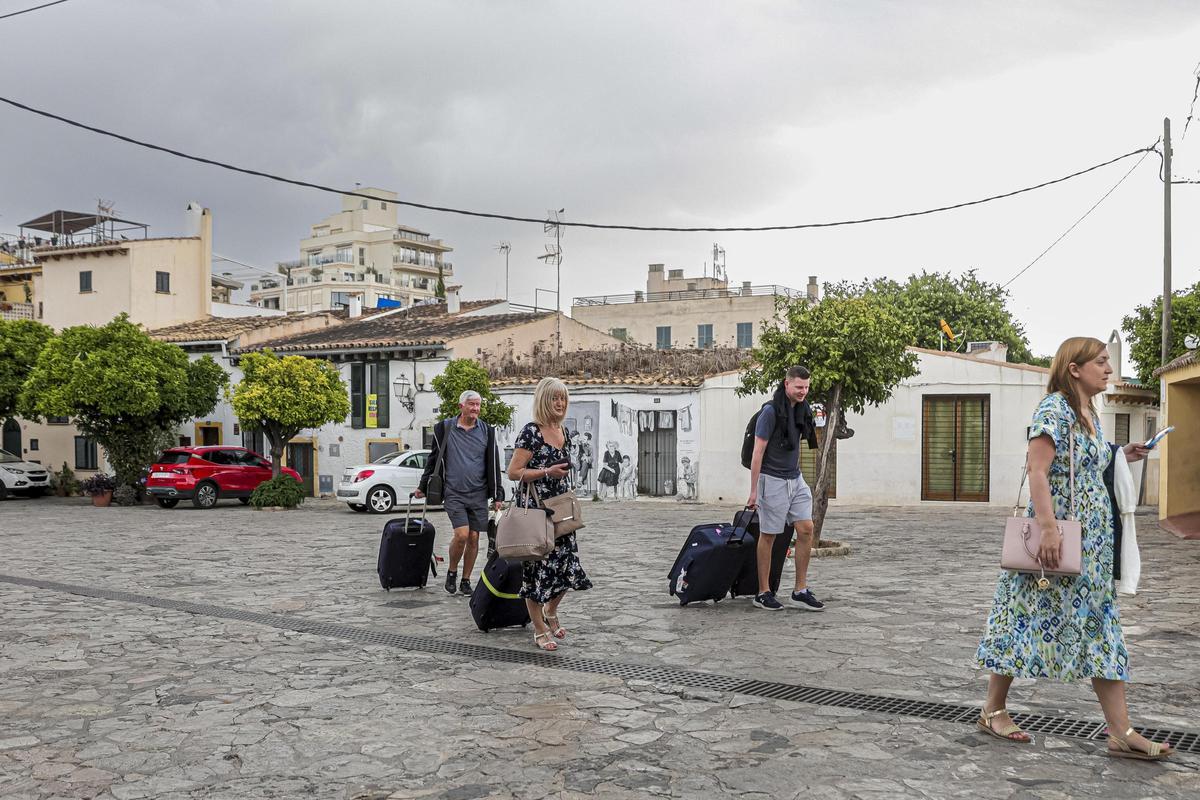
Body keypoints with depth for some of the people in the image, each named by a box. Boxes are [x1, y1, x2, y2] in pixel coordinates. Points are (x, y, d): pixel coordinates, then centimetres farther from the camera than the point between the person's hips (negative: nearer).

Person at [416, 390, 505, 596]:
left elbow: (493, 464, 8)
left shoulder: (486, 431, 5)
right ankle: (451, 571, 9)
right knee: (462, 534, -15)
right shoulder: (445, 428, 1)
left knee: (473, 538, 3)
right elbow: (433, 459, 11)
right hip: (453, 492, -2)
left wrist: (497, 495, 5)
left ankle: (466, 580, 18)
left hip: (478, 494, 2)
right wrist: (423, 486, 14)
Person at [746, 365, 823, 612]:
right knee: (768, 536, 1)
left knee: (806, 529, 0)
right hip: (772, 480, -7)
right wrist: (753, 490, -15)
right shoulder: (771, 411, -14)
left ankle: (801, 592, 7)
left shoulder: (802, 410, 8)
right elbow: (758, 452, -15)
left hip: (795, 479, 7)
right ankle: (763, 593, 11)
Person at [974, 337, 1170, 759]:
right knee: (1030, 618, 1)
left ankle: (1121, 732, 8)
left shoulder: (1090, 415, 14)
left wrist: (1121, 457, 12)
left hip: (1092, 542, 9)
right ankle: (994, 709, 16)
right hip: (1058, 538, -9)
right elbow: (1038, 471, -21)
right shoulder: (1054, 410, -13)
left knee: (1101, 628, 6)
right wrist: (1048, 527, -28)